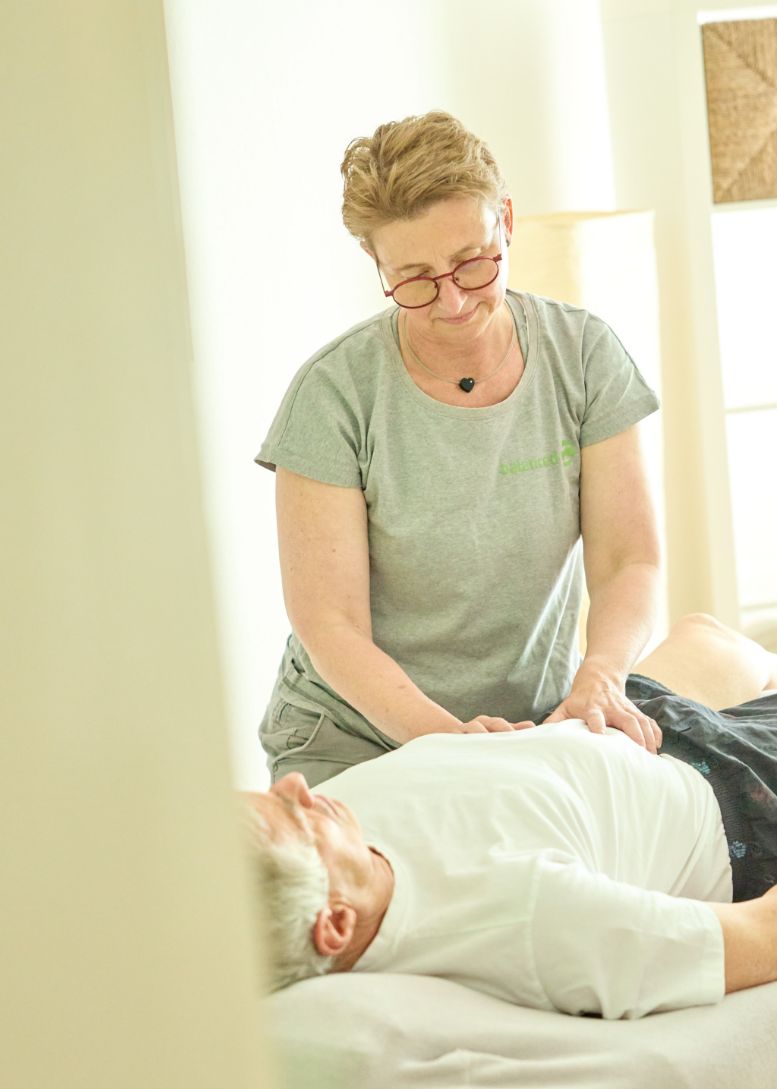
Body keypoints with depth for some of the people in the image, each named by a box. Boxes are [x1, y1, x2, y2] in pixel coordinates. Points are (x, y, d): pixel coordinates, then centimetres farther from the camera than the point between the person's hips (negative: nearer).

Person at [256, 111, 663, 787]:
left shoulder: (582, 355, -2)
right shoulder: (335, 394, -12)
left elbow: (629, 561, -4)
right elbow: (331, 629, -13)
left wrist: (598, 679, -26)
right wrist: (448, 734, -30)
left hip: (536, 727, 3)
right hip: (357, 739, -3)